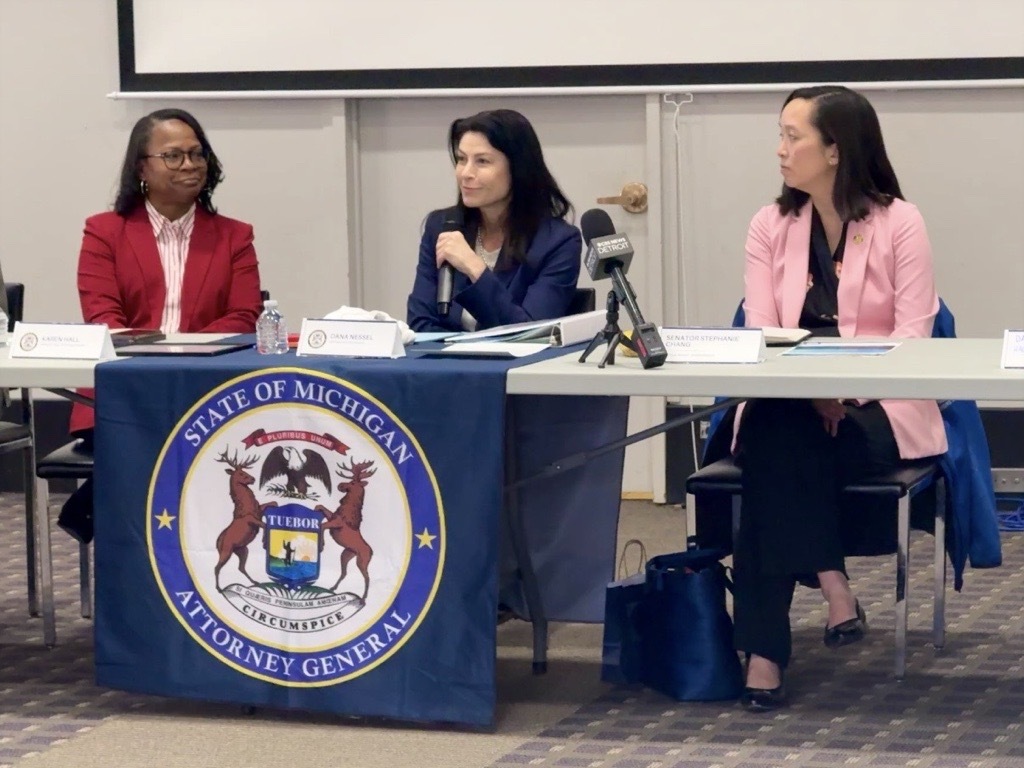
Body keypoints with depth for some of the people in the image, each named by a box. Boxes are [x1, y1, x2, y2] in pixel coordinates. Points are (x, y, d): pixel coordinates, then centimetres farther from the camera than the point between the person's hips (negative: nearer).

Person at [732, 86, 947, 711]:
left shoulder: (899, 223, -1)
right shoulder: (770, 226, 11)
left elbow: (912, 334, -8)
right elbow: (760, 332, 0)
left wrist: (846, 385, -24)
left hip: (878, 407, -3)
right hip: (790, 404, 3)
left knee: (778, 448, -31)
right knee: (772, 435, -33)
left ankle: (764, 649, -30)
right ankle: (832, 585, -32)